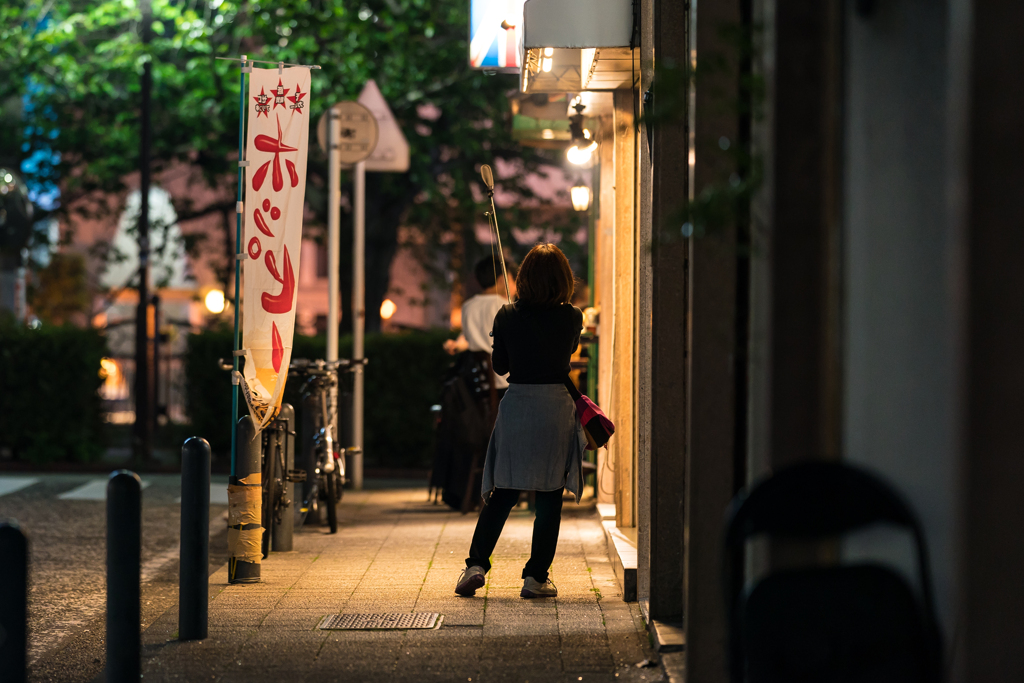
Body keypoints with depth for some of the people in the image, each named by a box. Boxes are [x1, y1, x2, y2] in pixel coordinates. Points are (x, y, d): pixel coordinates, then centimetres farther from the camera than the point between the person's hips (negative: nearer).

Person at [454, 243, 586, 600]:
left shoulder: (508, 316, -3)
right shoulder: (572, 318, -4)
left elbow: (500, 366, 6)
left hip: (515, 405, 1)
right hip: (557, 408, -1)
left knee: (502, 495, 11)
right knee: (549, 497, 6)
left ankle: (476, 564, 1)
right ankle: (536, 577, 5)